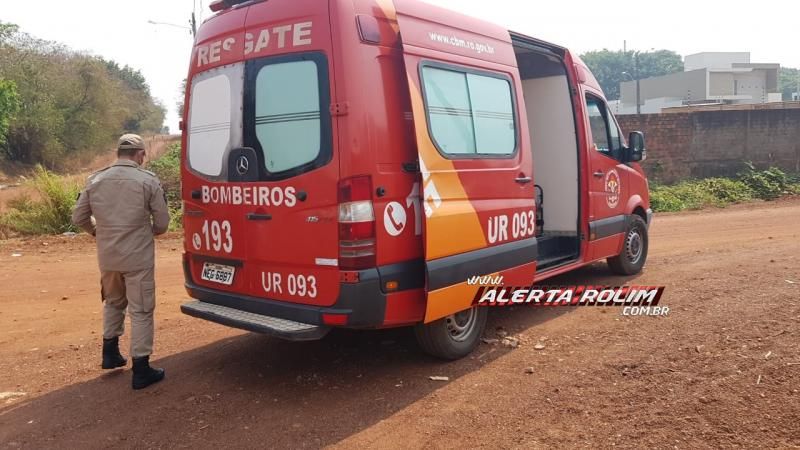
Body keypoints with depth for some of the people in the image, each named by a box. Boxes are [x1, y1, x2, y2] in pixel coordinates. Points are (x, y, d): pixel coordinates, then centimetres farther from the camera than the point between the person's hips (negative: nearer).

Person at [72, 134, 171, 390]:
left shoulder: (95, 180, 4)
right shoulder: (148, 180, -9)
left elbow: (78, 218, 9)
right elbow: (162, 223, -6)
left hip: (107, 257, 5)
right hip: (138, 257, -5)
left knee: (113, 302, 27)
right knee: (141, 311, 3)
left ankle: (110, 353, 35)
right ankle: (141, 369, 7)